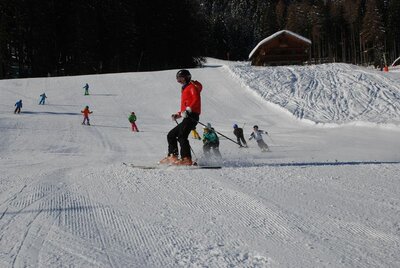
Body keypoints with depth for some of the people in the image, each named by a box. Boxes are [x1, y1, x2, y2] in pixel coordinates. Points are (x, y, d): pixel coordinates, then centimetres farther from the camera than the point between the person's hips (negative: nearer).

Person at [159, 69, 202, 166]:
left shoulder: (192, 87, 3)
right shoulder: (185, 90, 31)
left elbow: (196, 99, -16)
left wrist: (188, 110, -27)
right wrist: (177, 115, 20)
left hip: (192, 116, -10)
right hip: (187, 118, 10)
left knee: (181, 136, -25)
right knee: (171, 135, 11)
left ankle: (187, 159, -33)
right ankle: (172, 156, 2)